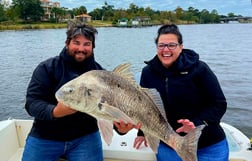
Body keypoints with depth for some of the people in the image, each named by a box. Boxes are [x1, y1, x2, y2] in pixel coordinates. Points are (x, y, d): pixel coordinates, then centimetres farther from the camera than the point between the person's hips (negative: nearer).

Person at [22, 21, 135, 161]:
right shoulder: (47, 68, -8)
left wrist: (120, 126, -30)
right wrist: (54, 112, -33)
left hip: (85, 137, 1)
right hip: (45, 138, 0)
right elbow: (32, 102, -14)